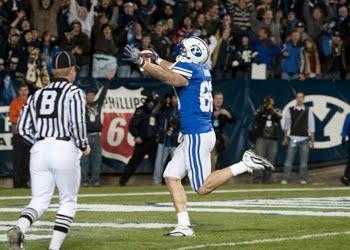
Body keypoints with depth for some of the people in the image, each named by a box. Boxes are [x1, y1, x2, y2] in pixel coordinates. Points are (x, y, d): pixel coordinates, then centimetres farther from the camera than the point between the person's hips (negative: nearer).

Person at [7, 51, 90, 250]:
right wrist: (84, 146, 4)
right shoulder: (75, 93, 1)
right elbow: (77, 123, -12)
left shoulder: (38, 94, 17)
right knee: (68, 201, 9)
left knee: (40, 201, 5)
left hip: (39, 150, 5)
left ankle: (20, 228, -25)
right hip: (65, 150, -5)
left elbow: (23, 128, 12)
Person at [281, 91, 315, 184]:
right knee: (289, 160, -4)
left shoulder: (308, 111, 5)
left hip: (304, 139, 1)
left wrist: (312, 140, 3)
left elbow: (311, 126, 6)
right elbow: (286, 125, 8)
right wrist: (285, 138, 6)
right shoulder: (290, 111, 4)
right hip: (292, 139, -1)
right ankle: (285, 179, -3)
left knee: (304, 161, 4)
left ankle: (303, 179, 11)